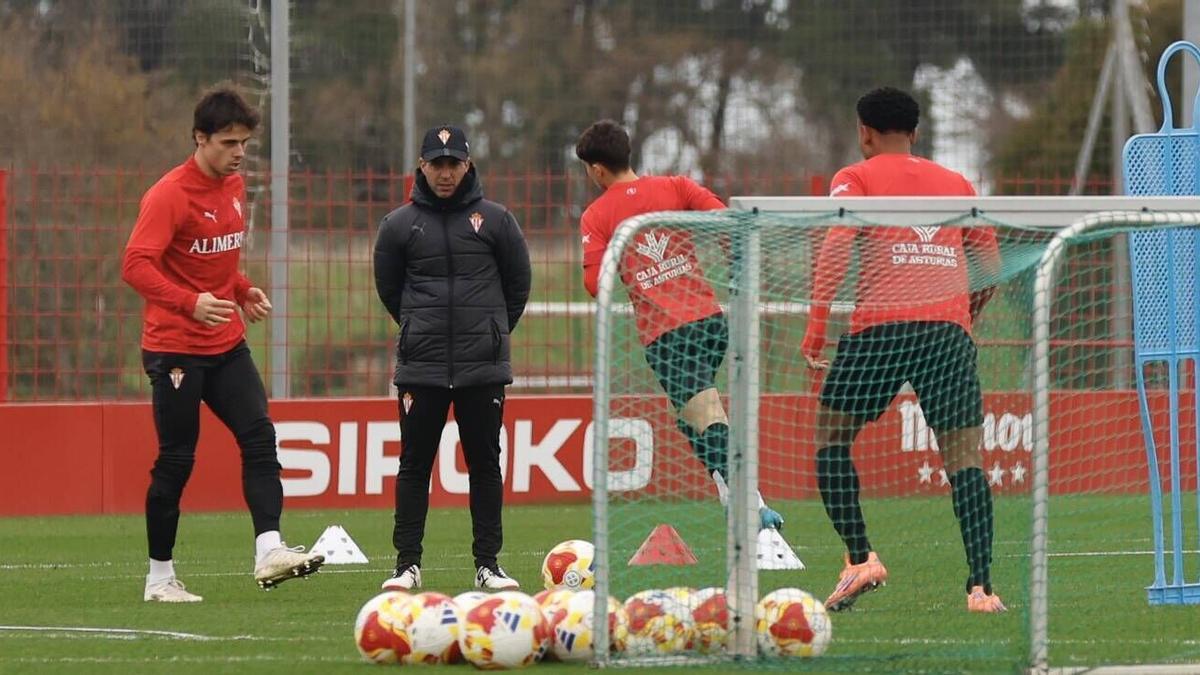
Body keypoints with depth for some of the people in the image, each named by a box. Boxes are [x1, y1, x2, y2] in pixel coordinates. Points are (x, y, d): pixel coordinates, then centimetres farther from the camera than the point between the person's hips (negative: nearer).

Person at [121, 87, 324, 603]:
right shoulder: (169, 195, -15)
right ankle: (160, 577, 9)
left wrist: (244, 291, 6)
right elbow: (136, 266, -23)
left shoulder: (234, 187, 10)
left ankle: (269, 550, -20)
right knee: (176, 460, -1)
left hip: (226, 346, 7)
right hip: (175, 348, -7)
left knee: (259, 435, -11)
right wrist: (191, 303, -36)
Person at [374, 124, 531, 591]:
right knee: (414, 464, 1)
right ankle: (407, 564, 6)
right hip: (420, 367, 0)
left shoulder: (494, 220, 3)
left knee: (485, 464, 3)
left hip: (484, 367, 0)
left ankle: (488, 564, 8)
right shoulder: (399, 225, 3)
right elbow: (388, 288, 14)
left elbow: (518, 282, 12)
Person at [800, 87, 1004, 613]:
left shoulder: (856, 179, 9)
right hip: (950, 329, 3)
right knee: (963, 456, 2)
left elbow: (835, 248, -6)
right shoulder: (956, 184, 21)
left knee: (832, 438, 11)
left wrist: (816, 326, -6)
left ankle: (860, 557, -4)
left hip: (881, 325, -3)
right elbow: (990, 264, 20)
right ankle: (981, 585, -10)